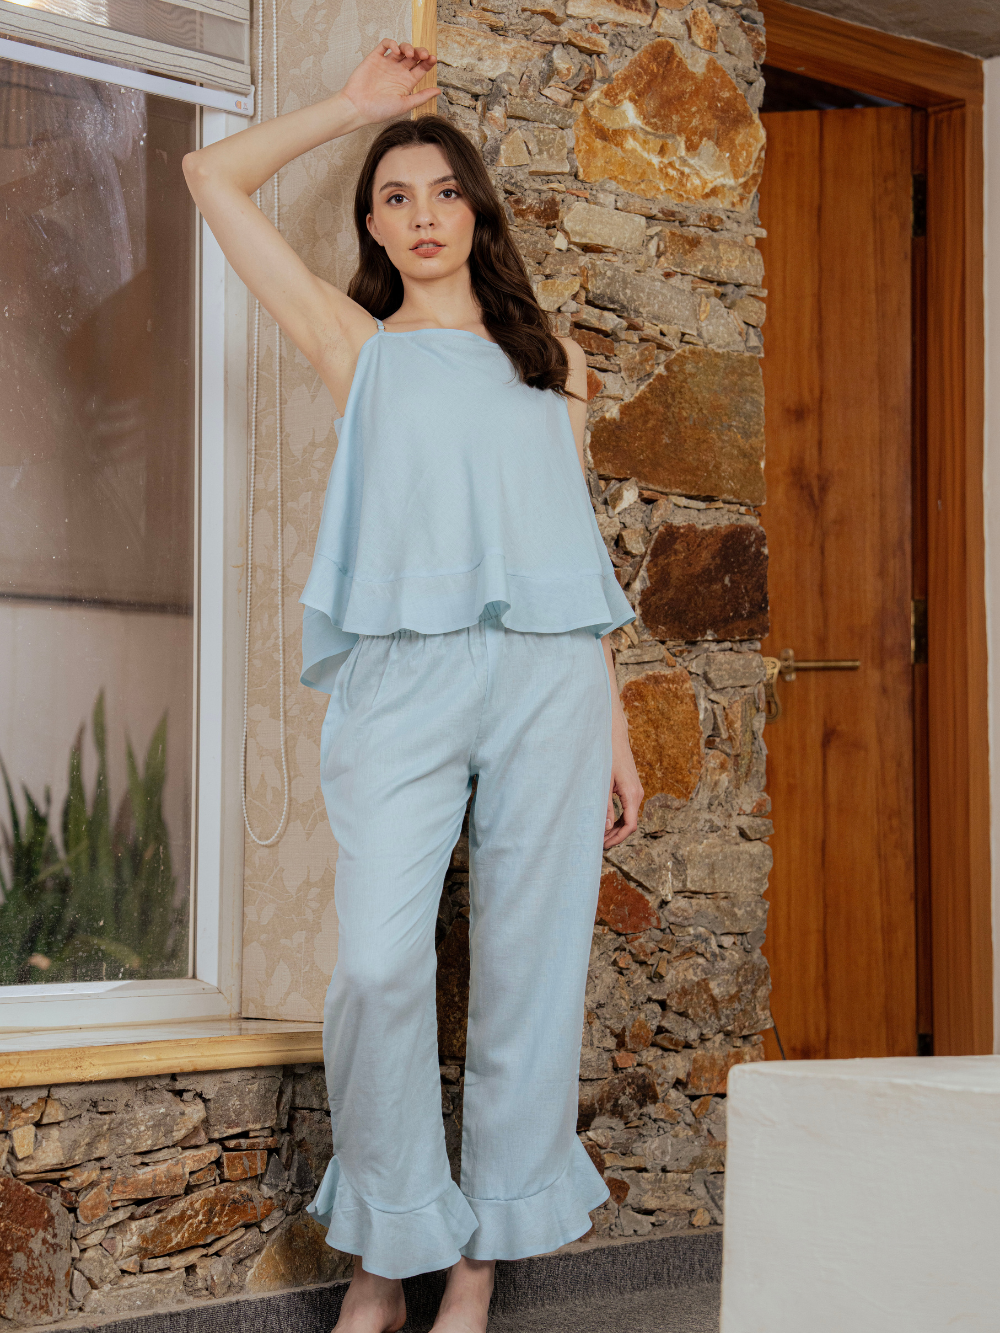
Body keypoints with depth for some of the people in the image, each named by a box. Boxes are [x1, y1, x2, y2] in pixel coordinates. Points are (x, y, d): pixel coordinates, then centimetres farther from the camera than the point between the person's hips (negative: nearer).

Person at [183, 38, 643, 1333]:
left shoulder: (550, 362, 21)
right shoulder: (358, 344, 16)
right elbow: (215, 177, 14)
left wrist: (615, 726, 15)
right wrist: (355, 105, 20)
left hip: (548, 677, 2)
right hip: (404, 676, -2)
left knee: (528, 970, 0)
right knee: (379, 967, -13)